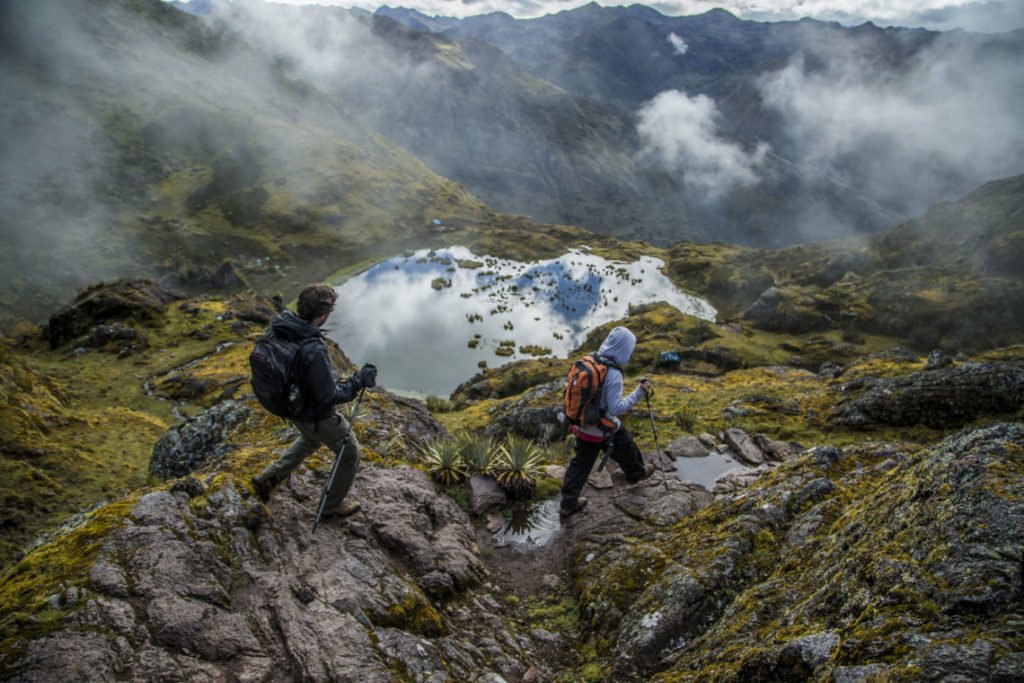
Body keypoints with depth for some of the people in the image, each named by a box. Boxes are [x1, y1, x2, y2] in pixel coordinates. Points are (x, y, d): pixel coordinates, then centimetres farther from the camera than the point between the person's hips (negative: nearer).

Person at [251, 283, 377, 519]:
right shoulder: (314, 351, -39)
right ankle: (332, 505, 33)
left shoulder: (280, 327, -15)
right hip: (317, 415, -8)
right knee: (349, 453, 17)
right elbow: (329, 396, -29)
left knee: (310, 440, 38)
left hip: (292, 406, 8)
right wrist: (359, 380, -18)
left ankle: (267, 478, 38)